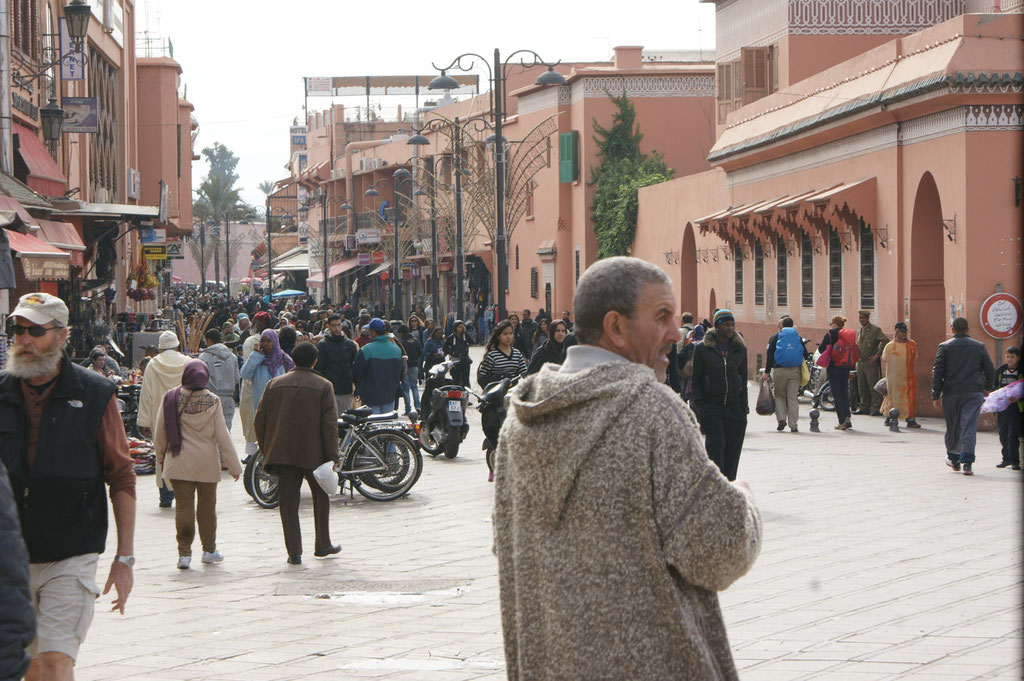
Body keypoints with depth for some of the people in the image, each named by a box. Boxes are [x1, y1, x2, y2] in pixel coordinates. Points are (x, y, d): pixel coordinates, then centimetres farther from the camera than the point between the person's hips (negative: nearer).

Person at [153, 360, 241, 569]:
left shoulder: (171, 399, -5)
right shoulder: (212, 401, -7)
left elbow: (160, 433, 2)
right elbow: (222, 436, -6)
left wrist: (161, 456, 18)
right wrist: (234, 465, 0)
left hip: (179, 463, 0)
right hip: (207, 463, 0)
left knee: (183, 506, 2)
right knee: (207, 505, 13)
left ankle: (184, 552, -4)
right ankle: (209, 550, 23)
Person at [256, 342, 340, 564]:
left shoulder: (274, 384, 6)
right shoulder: (323, 386, -3)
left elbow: (260, 419, 7)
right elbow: (329, 423, -9)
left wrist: (266, 451, 16)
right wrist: (332, 456, -5)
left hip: (283, 452, 2)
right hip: (313, 454, -2)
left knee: (288, 502, 4)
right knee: (321, 497, 18)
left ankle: (294, 552, -2)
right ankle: (322, 545, 24)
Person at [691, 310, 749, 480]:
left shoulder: (740, 349, 10)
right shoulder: (702, 349, 2)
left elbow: (743, 378, 14)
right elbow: (696, 380, 3)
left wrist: (743, 406, 7)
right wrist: (699, 405, -5)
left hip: (734, 406, 3)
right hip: (711, 406, -3)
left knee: (733, 449, 2)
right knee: (716, 444, -15)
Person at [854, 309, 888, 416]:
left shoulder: (875, 330, -5)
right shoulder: (859, 332, 18)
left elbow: (885, 340, -16)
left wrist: (877, 355, -17)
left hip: (871, 363, -7)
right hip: (860, 363, 7)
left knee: (874, 387, -7)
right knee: (862, 388, 10)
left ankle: (876, 408, -6)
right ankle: (864, 408, 17)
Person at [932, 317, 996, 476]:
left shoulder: (944, 347, 2)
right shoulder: (979, 347, 6)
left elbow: (937, 372, -2)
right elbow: (990, 370, 9)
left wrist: (936, 396, -1)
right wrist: (986, 387, 26)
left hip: (951, 393, 0)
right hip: (974, 392, 0)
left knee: (952, 427, 15)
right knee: (969, 427, -6)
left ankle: (953, 458, 26)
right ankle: (967, 462, -17)